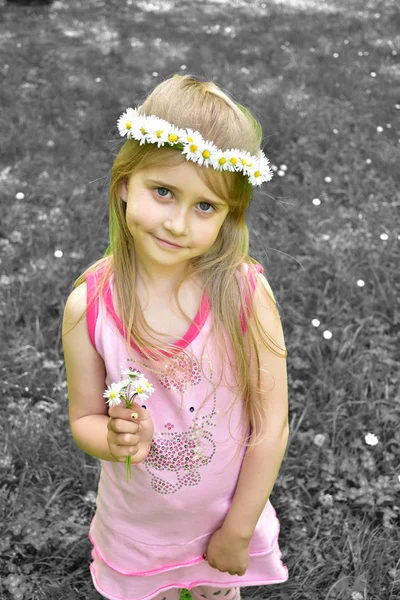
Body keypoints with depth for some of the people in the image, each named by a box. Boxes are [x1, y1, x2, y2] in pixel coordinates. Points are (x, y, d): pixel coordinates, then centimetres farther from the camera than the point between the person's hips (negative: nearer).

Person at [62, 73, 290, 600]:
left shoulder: (246, 293, -24)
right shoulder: (88, 305, -21)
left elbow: (271, 426, -16)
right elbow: (84, 418, -7)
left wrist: (238, 531, -9)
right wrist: (115, 439, -29)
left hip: (226, 520, 0)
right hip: (135, 530, 1)